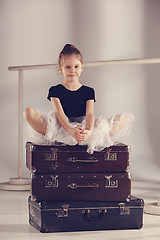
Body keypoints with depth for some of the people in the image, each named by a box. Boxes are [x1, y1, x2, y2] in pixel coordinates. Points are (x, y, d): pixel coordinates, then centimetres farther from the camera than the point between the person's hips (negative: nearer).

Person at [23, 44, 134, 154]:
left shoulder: (88, 91, 9)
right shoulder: (55, 90, 3)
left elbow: (89, 114, -8)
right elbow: (59, 113, -14)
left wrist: (89, 131, -32)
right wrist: (70, 130, -35)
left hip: (82, 128, 2)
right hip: (61, 128, -2)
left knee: (123, 119, -13)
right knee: (28, 112, -24)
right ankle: (53, 137, -32)